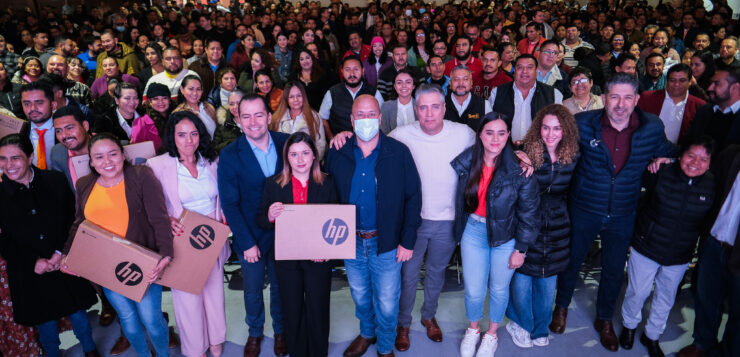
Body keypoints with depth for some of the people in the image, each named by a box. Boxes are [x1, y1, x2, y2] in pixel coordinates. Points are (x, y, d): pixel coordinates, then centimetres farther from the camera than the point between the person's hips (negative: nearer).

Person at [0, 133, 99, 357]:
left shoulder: (55, 181, -5)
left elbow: (72, 219, -3)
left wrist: (61, 252, -13)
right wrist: (33, 262, -12)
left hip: (66, 264, 0)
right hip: (29, 273, 0)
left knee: (78, 314, 13)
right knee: (45, 321, 14)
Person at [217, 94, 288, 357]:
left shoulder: (287, 143, -8)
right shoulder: (230, 155, -13)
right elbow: (229, 204, -11)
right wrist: (247, 243, -13)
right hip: (251, 237, -1)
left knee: (280, 286, 20)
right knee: (252, 290, 17)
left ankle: (280, 330, 44)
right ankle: (255, 333, 43)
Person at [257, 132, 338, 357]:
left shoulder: (327, 184, -3)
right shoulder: (273, 184, -2)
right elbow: (260, 222, 2)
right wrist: (270, 216, -22)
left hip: (319, 260, 0)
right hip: (287, 260, 1)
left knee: (318, 310, 11)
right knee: (292, 311, 13)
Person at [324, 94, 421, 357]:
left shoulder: (399, 153, -10)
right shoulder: (337, 155, -3)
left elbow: (413, 198, -7)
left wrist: (407, 241, -9)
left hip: (386, 244, -2)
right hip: (351, 243, 3)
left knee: (387, 303, 11)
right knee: (360, 297, 22)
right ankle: (367, 333, 50)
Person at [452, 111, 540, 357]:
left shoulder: (519, 169, -17)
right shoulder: (466, 161, -9)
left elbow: (528, 213, -9)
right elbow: (461, 201, 9)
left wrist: (520, 249, -6)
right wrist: (459, 231, 7)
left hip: (505, 235, -2)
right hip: (473, 231, 2)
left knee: (499, 289, 15)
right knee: (474, 291, 8)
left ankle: (491, 335, 42)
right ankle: (472, 330, 40)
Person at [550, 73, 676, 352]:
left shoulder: (653, 127, -8)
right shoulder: (583, 123, -15)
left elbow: (666, 153, 12)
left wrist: (661, 160, -11)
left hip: (623, 216, 2)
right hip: (583, 211, -2)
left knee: (614, 270, 17)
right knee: (571, 261, 16)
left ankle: (604, 319, 43)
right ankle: (562, 307, 44)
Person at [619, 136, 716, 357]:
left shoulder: (712, 186, -8)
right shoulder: (661, 174, -16)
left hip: (679, 257, 3)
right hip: (646, 248, -2)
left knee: (666, 299, 18)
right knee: (638, 292, 11)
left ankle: (652, 336, 42)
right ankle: (629, 326, 41)